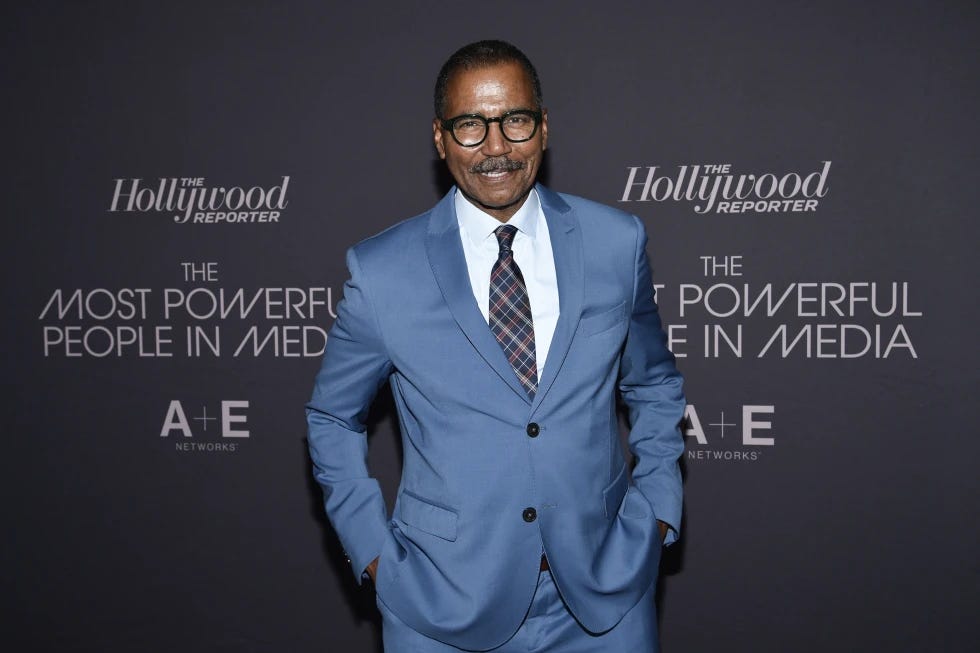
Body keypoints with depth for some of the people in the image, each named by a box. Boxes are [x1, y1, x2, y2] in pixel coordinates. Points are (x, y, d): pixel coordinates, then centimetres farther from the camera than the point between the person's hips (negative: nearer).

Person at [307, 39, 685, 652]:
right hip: (443, 601, -1)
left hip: (606, 591, 2)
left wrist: (657, 512, 3)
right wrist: (374, 551, -2)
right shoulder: (382, 272, -8)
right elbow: (332, 419, 5)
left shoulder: (618, 242, -3)